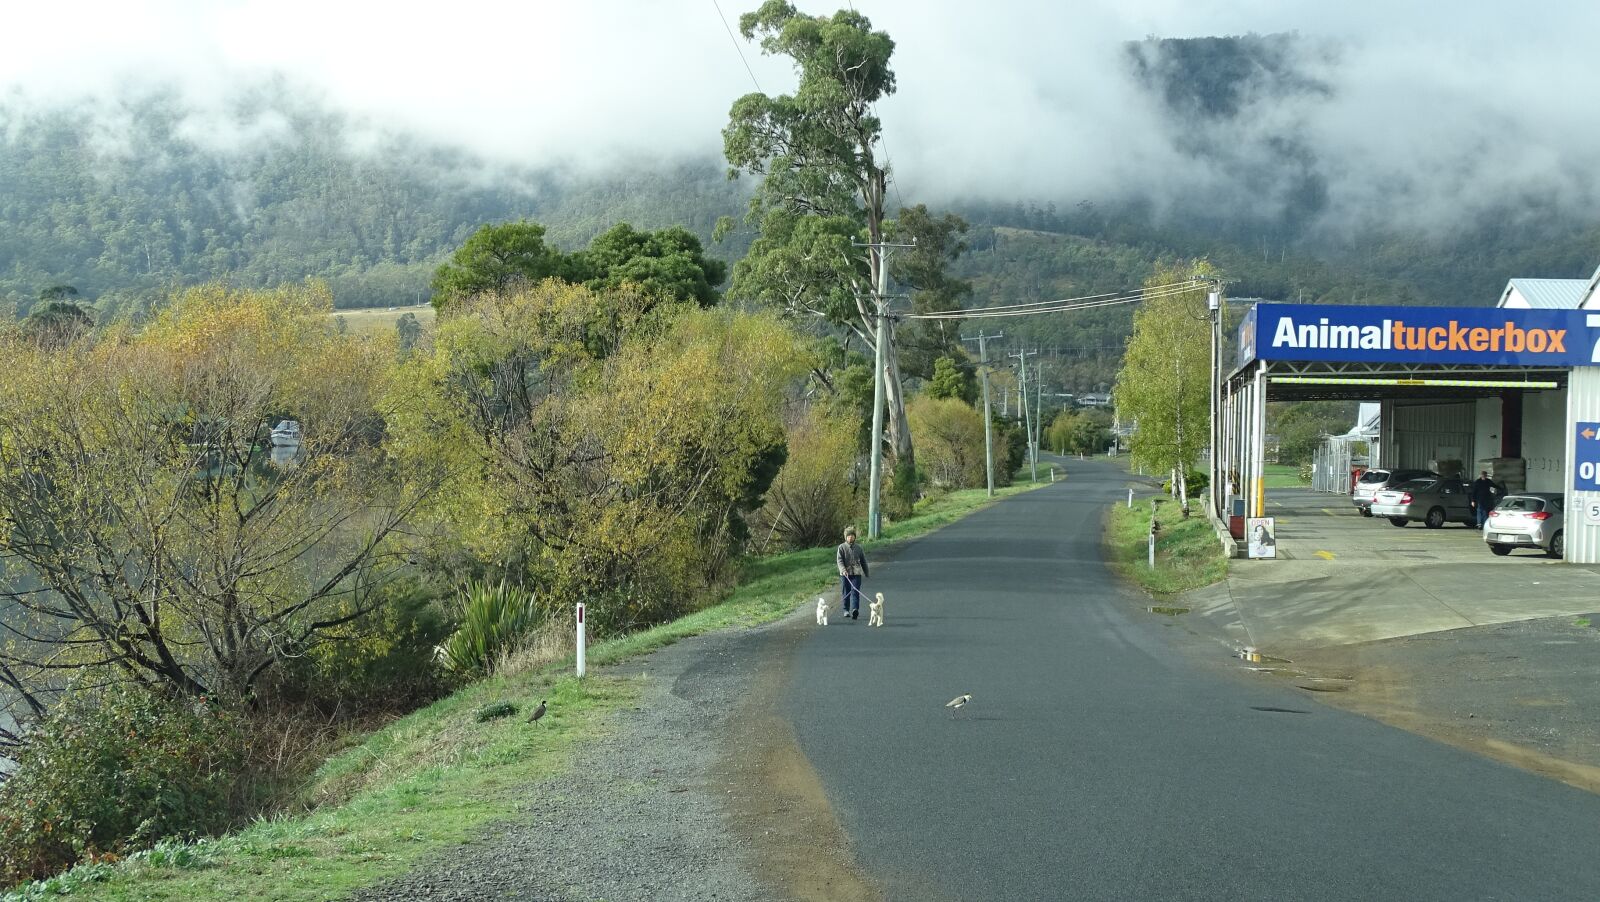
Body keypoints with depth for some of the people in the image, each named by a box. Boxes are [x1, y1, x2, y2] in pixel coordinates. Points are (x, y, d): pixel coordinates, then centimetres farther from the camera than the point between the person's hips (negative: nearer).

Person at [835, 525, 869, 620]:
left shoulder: (858, 548, 12)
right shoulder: (841, 547, 4)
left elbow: (863, 561, 20)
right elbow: (839, 560, -7)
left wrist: (866, 573, 21)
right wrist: (843, 570, -23)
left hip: (856, 573, 0)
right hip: (845, 573, 0)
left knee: (855, 591, -12)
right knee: (845, 592, 7)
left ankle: (855, 609, -26)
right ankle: (846, 610, 22)